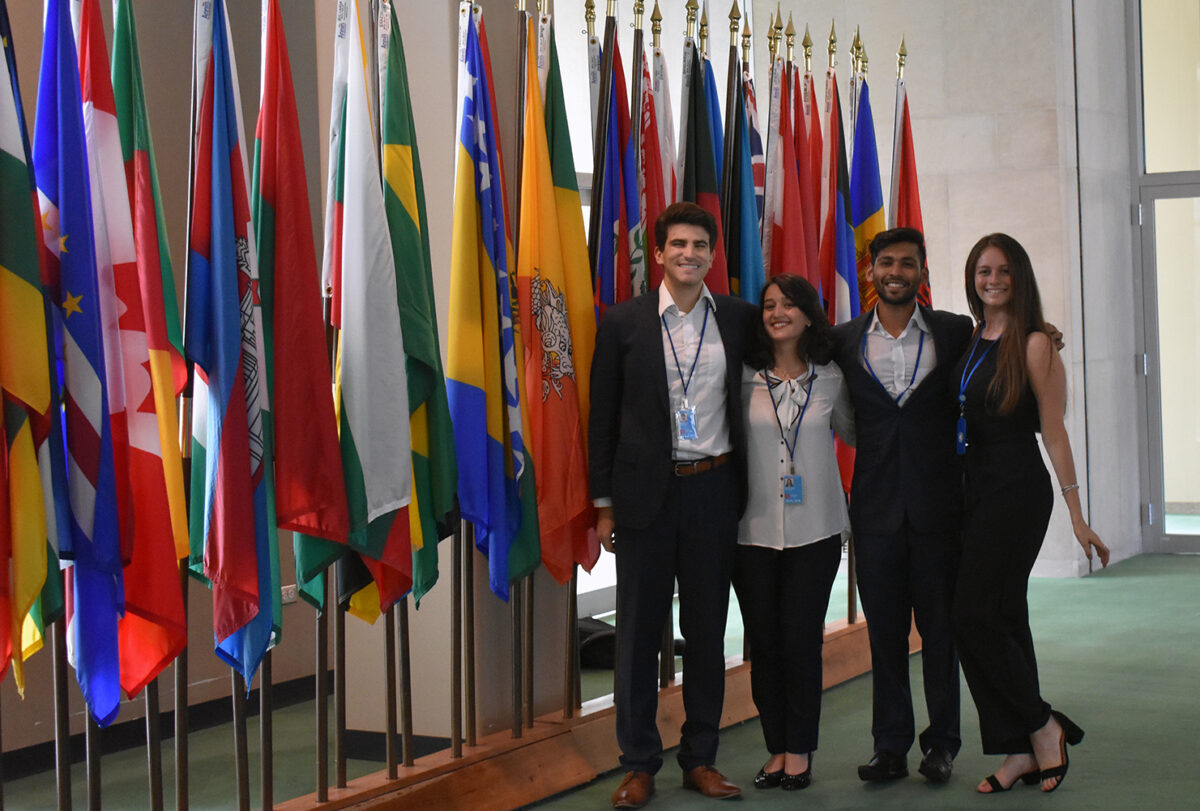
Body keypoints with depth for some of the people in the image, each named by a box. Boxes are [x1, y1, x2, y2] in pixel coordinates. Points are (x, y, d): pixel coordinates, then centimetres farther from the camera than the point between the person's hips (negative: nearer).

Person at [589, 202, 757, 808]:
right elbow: (603, 417, 2)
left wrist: (744, 486, 4)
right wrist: (605, 504, 0)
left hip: (714, 490, 2)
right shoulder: (624, 323, 0)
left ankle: (700, 758, 20)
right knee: (639, 629, 3)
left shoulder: (739, 319, 5)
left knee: (708, 627, 8)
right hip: (647, 492, -1)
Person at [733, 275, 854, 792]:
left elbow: (855, 433, 18)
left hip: (815, 532, 0)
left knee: (802, 641, -2)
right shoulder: (744, 379, 1)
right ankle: (777, 749, 18)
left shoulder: (831, 379, 3)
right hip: (753, 531, 1)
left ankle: (800, 752, 12)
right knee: (763, 643, 5)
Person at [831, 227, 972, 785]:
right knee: (884, 630, 6)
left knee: (941, 627, 5)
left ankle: (942, 744, 15)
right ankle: (890, 746, 14)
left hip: (938, 503, -1)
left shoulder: (956, 333, 2)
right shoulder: (845, 340, 6)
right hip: (876, 505, 1)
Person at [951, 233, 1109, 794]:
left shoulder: (1034, 344, -8)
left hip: (1018, 489, -7)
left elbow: (1054, 432, -9)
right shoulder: (969, 342, 11)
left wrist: (1077, 516, -10)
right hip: (974, 488, 7)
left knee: (975, 615, -11)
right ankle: (1022, 752, 13)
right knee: (1004, 617, 8)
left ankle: (1042, 728, 5)